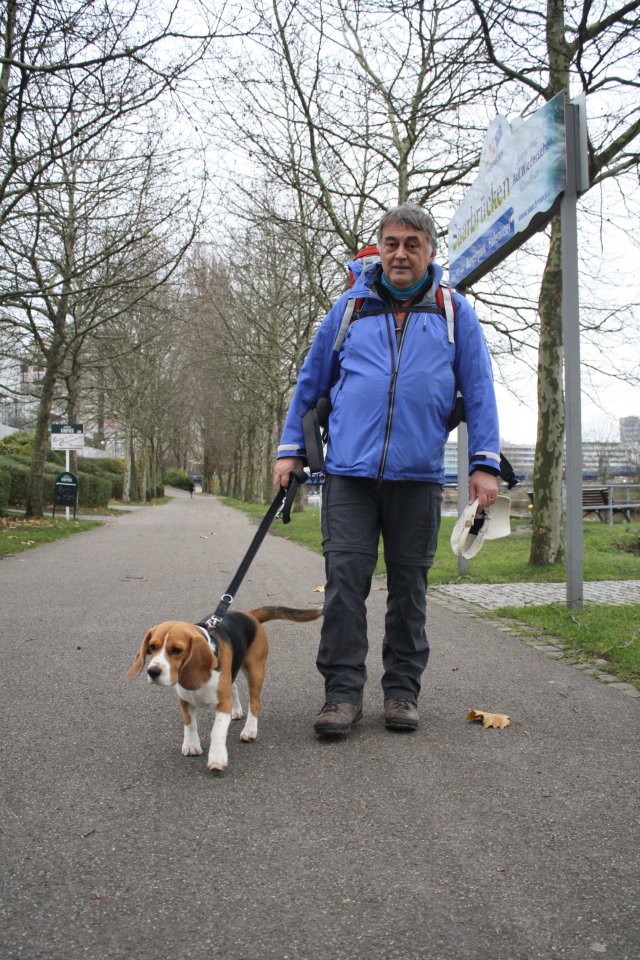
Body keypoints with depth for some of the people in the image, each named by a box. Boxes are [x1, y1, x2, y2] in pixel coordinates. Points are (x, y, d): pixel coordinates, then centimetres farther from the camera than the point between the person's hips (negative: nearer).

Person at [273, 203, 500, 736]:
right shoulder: (350, 307, 11)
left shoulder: (455, 312, 9)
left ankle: (403, 691, 20)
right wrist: (290, 449, 12)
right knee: (345, 579, -5)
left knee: (409, 586, 8)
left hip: (419, 475, 0)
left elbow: (479, 390, 8)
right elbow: (310, 381, 17)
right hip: (349, 472, 0)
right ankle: (343, 691, 5)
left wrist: (485, 463, 0)